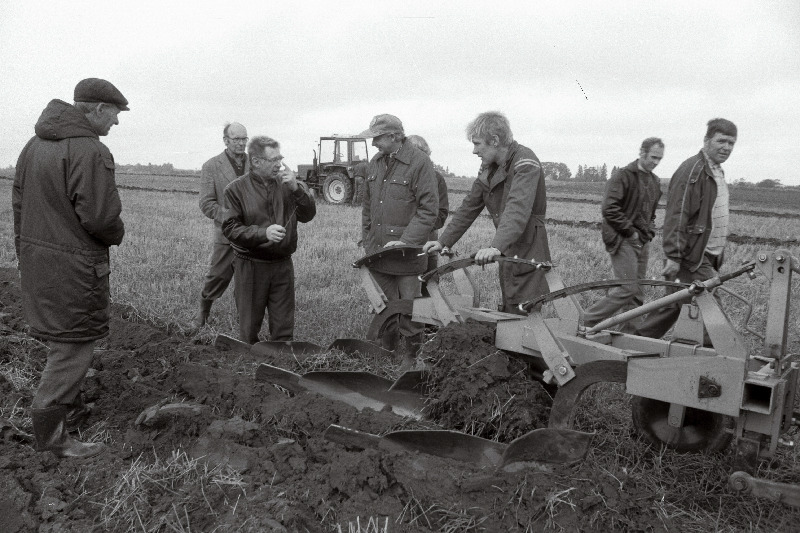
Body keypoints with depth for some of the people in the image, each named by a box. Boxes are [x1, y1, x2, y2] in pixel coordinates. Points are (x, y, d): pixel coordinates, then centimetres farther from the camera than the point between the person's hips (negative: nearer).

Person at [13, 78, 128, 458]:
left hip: (35, 259, 10)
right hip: (72, 267, -9)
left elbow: (19, 201, 13)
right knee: (73, 347, 2)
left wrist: (25, 251, 19)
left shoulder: (35, 144, 10)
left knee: (61, 341, 22)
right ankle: (51, 434, 10)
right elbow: (100, 217, -23)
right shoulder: (90, 152, -19)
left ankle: (69, 410, 37)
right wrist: (117, 236, -1)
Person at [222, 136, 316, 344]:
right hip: (250, 266, -2)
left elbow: (308, 215, -1)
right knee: (249, 328, 10)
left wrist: (296, 189, -17)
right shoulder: (236, 189, -5)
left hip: (283, 264, 2)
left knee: (284, 329, 9)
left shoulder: (287, 183, 4)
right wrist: (263, 233, -25)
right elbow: (230, 228, -11)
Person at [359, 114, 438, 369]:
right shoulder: (376, 163, 11)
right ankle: (387, 350, 29)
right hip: (377, 251, 6)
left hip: (407, 252, -6)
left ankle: (410, 356, 19)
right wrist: (366, 239, 11)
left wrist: (406, 241, -18)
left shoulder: (419, 162, -10)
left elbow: (429, 208, -13)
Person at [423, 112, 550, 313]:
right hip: (506, 255, 8)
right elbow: (469, 207, 17)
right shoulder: (488, 168, 11)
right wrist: (443, 241, 11)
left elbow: (518, 210, -31)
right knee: (507, 315, 10)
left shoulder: (525, 163, -16)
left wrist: (496, 247, -44)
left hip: (528, 255, -8)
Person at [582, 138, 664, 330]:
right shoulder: (623, 176, -9)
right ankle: (587, 322, -3)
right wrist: (630, 231, -14)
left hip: (642, 242, 8)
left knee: (637, 293, 8)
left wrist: (649, 232, 13)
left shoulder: (655, 181, 16)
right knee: (627, 289, -13)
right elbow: (609, 209, -19)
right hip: (623, 241, -8)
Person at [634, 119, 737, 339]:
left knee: (675, 303, 13)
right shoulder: (692, 170, -14)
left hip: (707, 257, 10)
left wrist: (717, 255, 25)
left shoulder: (716, 171, 17)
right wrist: (674, 256, -25)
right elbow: (677, 215, -21)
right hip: (693, 257, -10)